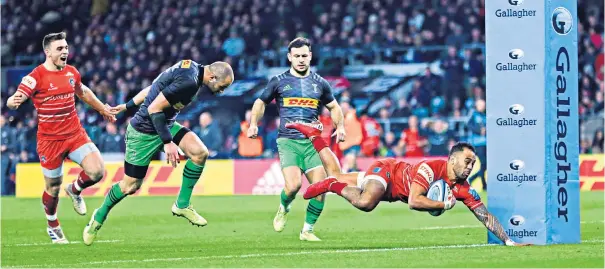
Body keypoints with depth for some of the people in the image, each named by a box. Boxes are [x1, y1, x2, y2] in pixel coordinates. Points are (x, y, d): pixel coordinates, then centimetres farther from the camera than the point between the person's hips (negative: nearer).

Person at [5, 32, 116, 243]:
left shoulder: (72, 72, 5)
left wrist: (103, 109, 35)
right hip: (49, 140, -4)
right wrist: (13, 101, -48)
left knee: (97, 171, -16)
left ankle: (75, 190, 18)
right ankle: (53, 227, 33)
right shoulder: (36, 77, -13)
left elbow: (83, 92, 26)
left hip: (75, 134, 4)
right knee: (53, 188, 5)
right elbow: (15, 99, -24)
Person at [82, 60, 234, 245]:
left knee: (200, 152, -10)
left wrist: (129, 106, 21)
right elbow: (154, 109, -27)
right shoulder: (189, 81, -29)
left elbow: (153, 88, 12)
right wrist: (168, 143, -23)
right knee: (130, 186, 2)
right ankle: (99, 216, 27)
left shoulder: (191, 68, 1)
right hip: (144, 132, -9)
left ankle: (182, 205, 3)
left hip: (165, 125, 9)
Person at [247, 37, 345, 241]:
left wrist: (340, 126, 9)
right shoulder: (279, 82, 7)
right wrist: (253, 123, 5)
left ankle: (307, 230, 9)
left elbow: (333, 107, 26)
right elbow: (261, 102, 20)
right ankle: (284, 208, 14)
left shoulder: (320, 83, 12)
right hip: (288, 141, -3)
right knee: (293, 186, -22)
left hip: (313, 141, 3)